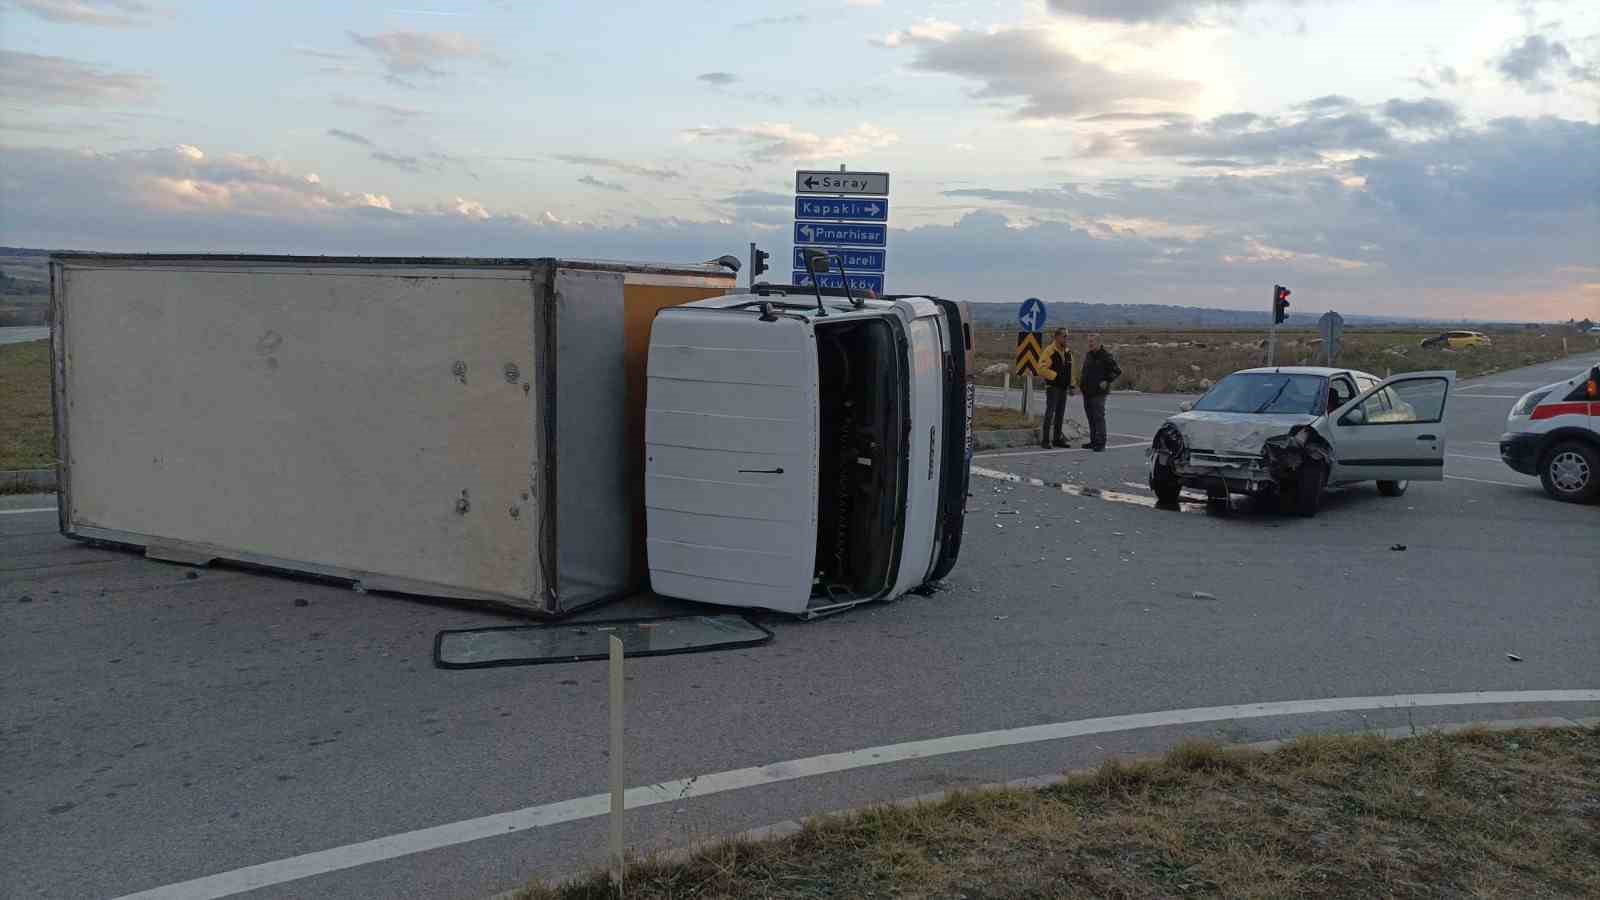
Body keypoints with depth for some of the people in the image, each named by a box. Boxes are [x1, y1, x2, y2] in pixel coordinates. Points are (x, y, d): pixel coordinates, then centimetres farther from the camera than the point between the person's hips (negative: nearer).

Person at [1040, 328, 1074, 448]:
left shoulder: (1068, 351, 12)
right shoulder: (1049, 351, -12)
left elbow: (1070, 370, 20)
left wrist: (1071, 385, 15)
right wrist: (1056, 375, -19)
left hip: (1063, 387, 8)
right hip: (1052, 387, -7)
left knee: (1060, 414, 11)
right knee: (1050, 412, -10)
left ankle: (1057, 439, 18)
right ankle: (1045, 440, -7)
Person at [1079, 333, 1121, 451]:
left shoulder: (1106, 356, -9)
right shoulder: (1088, 355, 14)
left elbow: (1118, 371, -8)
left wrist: (1107, 382, -15)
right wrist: (1081, 379, 13)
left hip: (1099, 392, -8)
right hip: (1087, 391, 8)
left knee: (1098, 417, -9)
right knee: (1090, 417, 12)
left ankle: (1101, 443, -6)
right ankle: (1093, 441, 20)